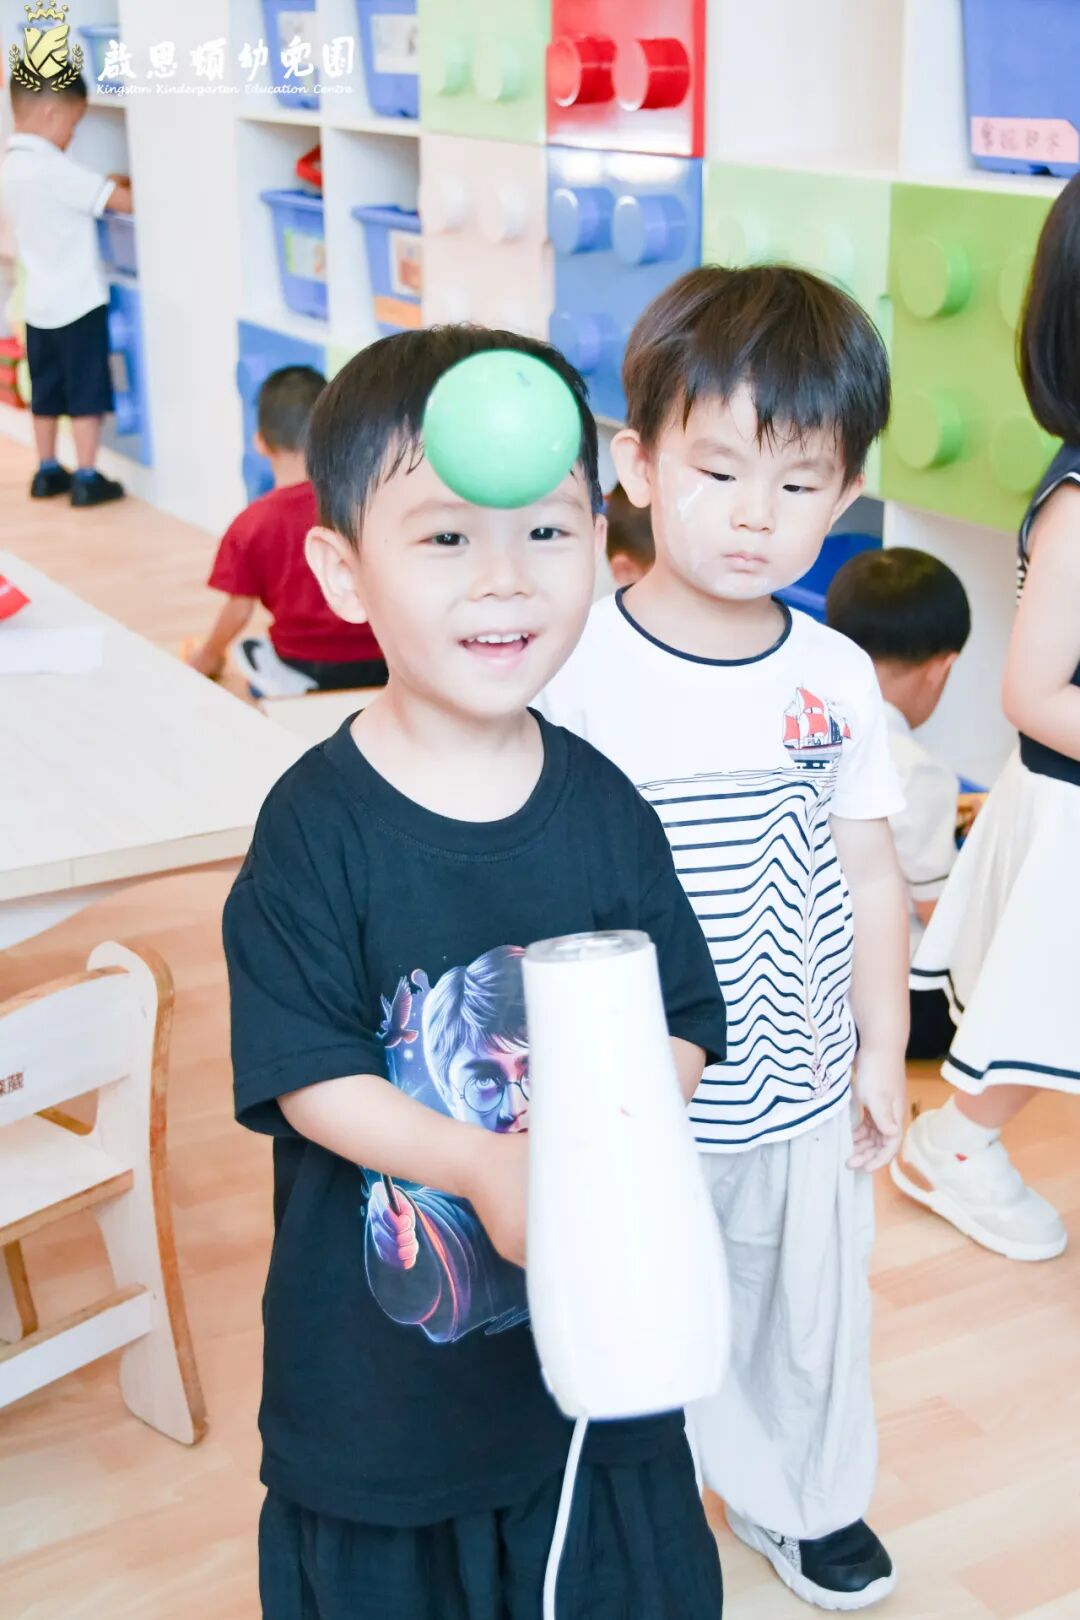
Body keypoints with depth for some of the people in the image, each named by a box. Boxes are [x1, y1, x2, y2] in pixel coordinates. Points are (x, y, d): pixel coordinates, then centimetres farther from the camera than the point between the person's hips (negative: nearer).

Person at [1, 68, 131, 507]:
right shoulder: (53, 168, -20)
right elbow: (125, 202, -21)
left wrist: (104, 184, 6)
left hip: (40, 304, 8)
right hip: (78, 302, -8)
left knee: (46, 393, 16)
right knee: (86, 395, 1)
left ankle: (47, 472, 24)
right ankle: (87, 479, 6)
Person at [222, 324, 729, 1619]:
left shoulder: (603, 808, -7)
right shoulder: (316, 822, -17)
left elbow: (681, 1022, -2)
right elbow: (305, 1070, -17)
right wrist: (478, 1163, -30)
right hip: (378, 1353, -2)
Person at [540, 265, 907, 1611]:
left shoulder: (837, 677, -6)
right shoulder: (578, 670, -18)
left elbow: (869, 876, 3)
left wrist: (884, 1057, 6)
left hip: (802, 1089, 4)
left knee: (808, 1308, 23)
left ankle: (804, 1501, 50)